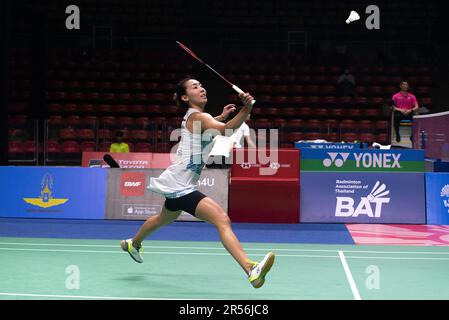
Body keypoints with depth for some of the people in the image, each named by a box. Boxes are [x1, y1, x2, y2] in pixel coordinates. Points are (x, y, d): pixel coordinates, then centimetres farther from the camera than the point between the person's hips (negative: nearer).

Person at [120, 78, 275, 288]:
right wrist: (246, 109, -51)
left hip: (177, 183, 11)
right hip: (181, 186, -11)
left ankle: (133, 244, 61)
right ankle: (251, 270, -39)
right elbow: (226, 130, -38)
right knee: (222, 220, -26)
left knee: (165, 218, 36)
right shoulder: (196, 116, -17)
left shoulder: (195, 116, 10)